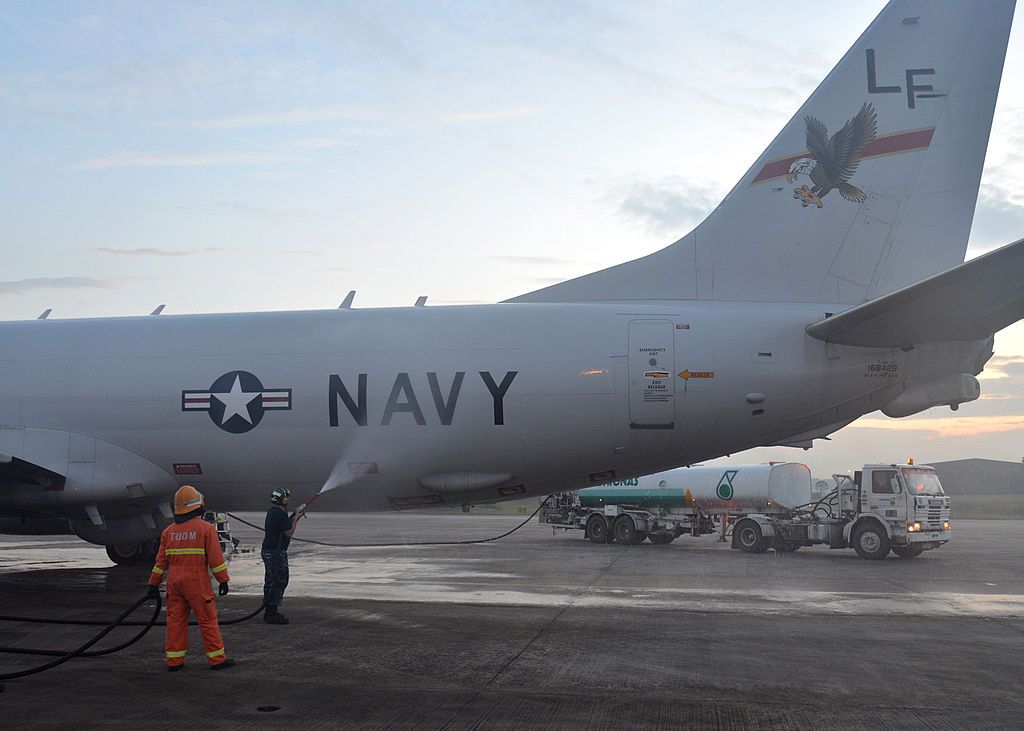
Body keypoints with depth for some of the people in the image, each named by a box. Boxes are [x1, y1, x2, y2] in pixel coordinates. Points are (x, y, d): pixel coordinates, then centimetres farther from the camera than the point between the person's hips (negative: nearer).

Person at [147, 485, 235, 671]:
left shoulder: (169, 531, 8)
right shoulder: (206, 528, -8)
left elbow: (161, 561, 11)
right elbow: (216, 558, -9)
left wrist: (154, 584, 18)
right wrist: (223, 581, -3)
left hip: (174, 582, 5)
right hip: (197, 583, -5)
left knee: (175, 620, 9)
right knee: (208, 620, 1)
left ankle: (174, 661, 12)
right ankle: (217, 659, 6)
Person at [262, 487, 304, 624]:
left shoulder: (272, 512, 13)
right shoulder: (280, 514, -17)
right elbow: (289, 533, -15)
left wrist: (294, 517, 15)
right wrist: (296, 519, -4)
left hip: (267, 551, 10)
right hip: (276, 553, -10)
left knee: (271, 581, 15)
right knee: (279, 581, -6)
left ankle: (270, 612, 23)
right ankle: (272, 613, -5)